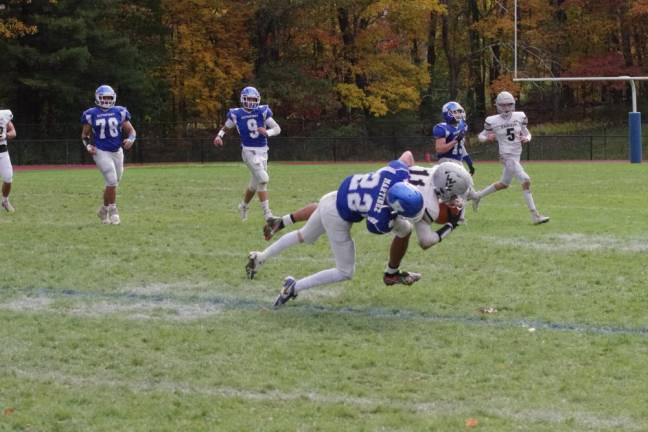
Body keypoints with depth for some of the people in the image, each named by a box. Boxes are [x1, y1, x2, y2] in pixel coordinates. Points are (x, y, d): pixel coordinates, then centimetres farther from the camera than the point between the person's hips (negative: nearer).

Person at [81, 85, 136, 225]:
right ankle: (113, 210, -1)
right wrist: (88, 146, -10)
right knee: (112, 181, -16)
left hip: (117, 151, 4)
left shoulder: (119, 113, 2)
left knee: (113, 183, 11)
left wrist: (130, 139, -15)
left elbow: (131, 131, 6)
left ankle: (104, 210, 30)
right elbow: (85, 135, 8)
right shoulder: (91, 115, -2)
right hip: (101, 152, -4)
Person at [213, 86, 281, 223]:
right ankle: (267, 213, -14)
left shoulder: (262, 112, -2)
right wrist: (219, 136, -6)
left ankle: (243, 206, 42)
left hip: (263, 151, 4)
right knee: (263, 179, -19)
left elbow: (277, 129, 0)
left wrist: (267, 132, -19)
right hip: (249, 151, -4)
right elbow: (225, 127, 13)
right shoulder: (236, 114, -4)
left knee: (255, 183, 15)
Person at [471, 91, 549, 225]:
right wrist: (487, 138, -21)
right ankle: (535, 215, -16)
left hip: (517, 155, 7)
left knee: (504, 184, 23)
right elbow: (480, 136, 1)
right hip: (507, 156, -7)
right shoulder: (492, 121, -8)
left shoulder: (519, 117, 2)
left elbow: (527, 133, 11)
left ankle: (478, 195, 43)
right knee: (526, 181, -19)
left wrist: (527, 138, -12)